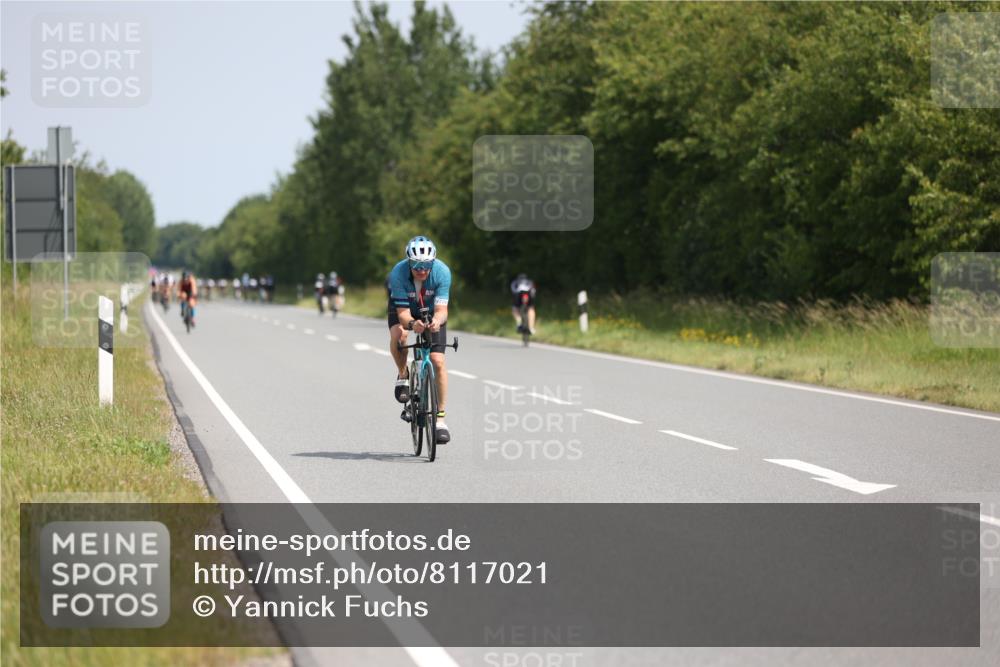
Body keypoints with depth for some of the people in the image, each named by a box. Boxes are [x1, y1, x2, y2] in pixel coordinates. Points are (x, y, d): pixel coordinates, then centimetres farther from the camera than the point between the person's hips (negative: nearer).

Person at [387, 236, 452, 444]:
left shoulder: (442, 272, -31)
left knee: (438, 362, -13)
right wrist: (412, 324, -55)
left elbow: (442, 309, -34)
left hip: (431, 312, 0)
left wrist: (437, 321, -57)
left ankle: (440, 418, -5)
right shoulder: (398, 273, -33)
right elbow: (403, 313, -33)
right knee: (399, 335, -34)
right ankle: (403, 376, -5)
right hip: (405, 311, 0)